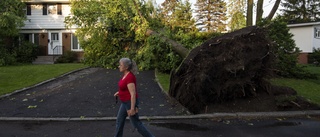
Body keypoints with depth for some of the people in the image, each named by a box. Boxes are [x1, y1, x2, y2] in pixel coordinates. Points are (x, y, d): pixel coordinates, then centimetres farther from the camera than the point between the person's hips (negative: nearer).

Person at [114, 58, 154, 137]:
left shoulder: (129, 77, -26)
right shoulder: (126, 74, 4)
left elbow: (133, 94, -27)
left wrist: (132, 108, -24)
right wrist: (119, 92, 15)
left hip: (130, 102, -10)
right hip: (126, 102, 10)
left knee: (136, 123, 4)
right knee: (119, 121, 16)